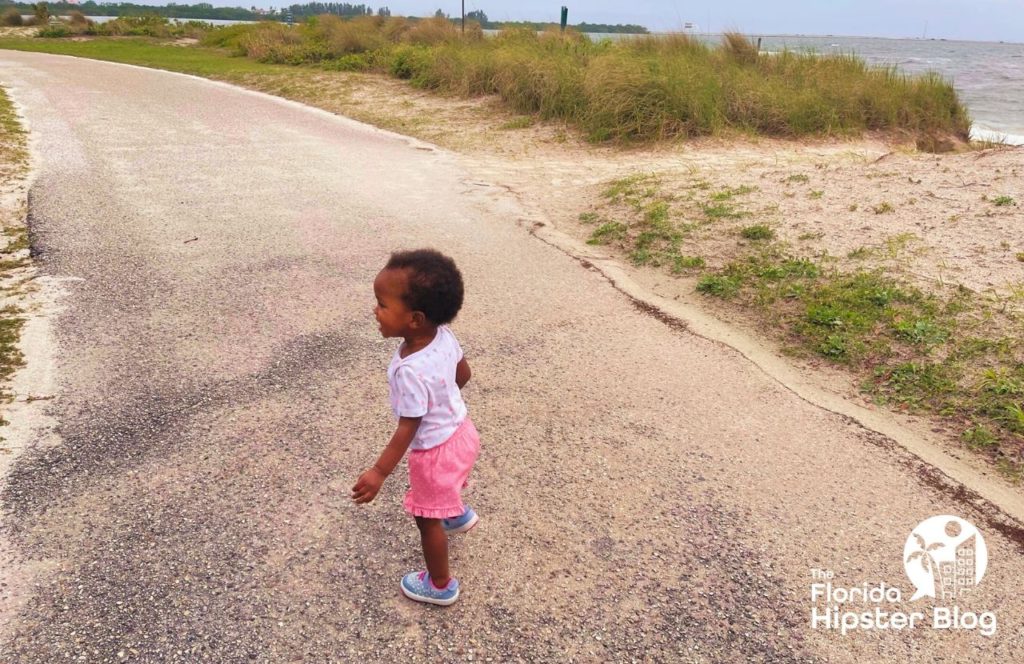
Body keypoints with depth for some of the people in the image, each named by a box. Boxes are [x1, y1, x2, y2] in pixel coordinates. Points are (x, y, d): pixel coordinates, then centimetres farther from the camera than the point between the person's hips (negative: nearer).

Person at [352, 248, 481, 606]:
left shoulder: (410, 372, -38)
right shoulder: (444, 335, -16)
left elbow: (408, 430, -29)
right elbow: (463, 374, 2)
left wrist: (378, 473, -20)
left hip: (435, 450, -7)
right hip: (460, 430, 8)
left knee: (428, 519, 17)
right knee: (444, 490, 39)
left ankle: (440, 585, 38)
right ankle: (459, 514, 68)